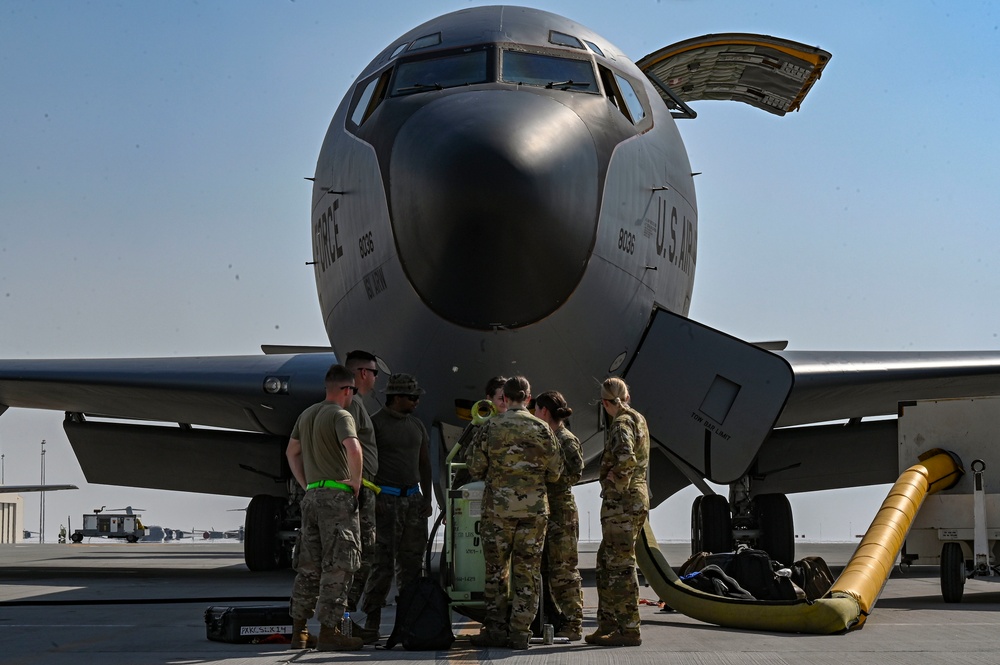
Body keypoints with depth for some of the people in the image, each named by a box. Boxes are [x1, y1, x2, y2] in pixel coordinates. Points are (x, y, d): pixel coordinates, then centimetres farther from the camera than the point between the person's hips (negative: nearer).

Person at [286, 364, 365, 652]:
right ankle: (329, 631, -7)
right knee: (338, 566, -5)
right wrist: (356, 481, -12)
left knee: (309, 566, 12)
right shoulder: (341, 415, -9)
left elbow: (292, 452, 26)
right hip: (338, 495, -8)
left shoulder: (307, 414, 16)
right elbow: (353, 449, -26)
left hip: (312, 496, 8)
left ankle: (299, 631, 14)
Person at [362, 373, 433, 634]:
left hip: (413, 499, 6)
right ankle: (371, 621, -4)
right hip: (385, 500, -6)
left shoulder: (417, 426, 14)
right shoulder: (375, 423, -5)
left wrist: (427, 498, 11)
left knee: (411, 562, 5)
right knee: (383, 563, -9)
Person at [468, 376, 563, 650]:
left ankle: (495, 629, 7)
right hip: (534, 508, 1)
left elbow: (475, 469, 2)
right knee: (528, 571, 5)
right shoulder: (541, 429, 0)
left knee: (496, 570, 8)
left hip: (498, 506, 0)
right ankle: (520, 631, 3)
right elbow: (555, 472, 4)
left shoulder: (491, 427, -1)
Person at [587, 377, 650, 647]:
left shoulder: (621, 424, -13)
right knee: (607, 563, 16)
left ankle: (629, 630, -5)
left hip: (622, 501, -10)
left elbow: (626, 458, -30)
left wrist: (614, 475, -14)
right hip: (637, 498, 10)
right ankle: (608, 624, 20)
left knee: (620, 565, -6)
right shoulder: (638, 419, 16)